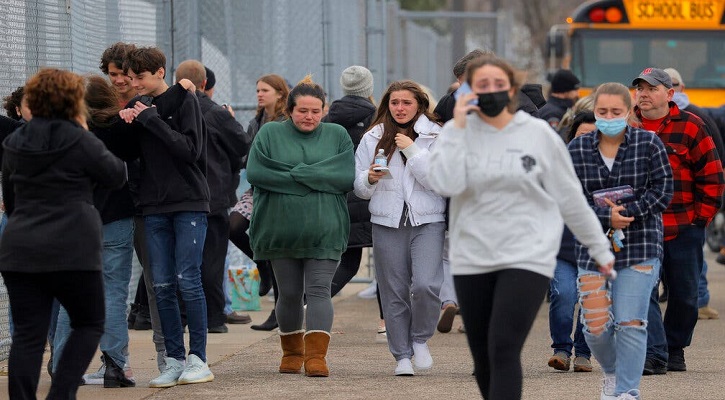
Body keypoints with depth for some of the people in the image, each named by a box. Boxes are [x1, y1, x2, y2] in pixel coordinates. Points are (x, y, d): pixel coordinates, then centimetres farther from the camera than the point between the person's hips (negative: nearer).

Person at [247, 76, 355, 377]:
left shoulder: (337, 136, 7)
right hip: (281, 227, 1)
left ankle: (316, 355, -16)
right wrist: (317, 178, -11)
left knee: (318, 290, -10)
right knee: (289, 293, 8)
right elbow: (254, 173, -8)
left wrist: (296, 174, -11)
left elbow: (348, 177, -6)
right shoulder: (270, 134, 6)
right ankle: (292, 352, 24)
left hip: (324, 231, -1)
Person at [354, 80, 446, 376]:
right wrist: (370, 179, -11)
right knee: (394, 293, 3)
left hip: (428, 221, -2)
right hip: (387, 223, 2)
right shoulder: (373, 139, 9)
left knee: (426, 285, -18)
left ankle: (420, 339, 7)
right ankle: (402, 355, 14)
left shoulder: (435, 137, 1)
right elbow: (358, 187, 11)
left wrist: (412, 151, -13)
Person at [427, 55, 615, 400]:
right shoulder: (458, 132, 1)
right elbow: (445, 184, -17)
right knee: (483, 357, 10)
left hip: (527, 256, -3)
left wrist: (600, 248, 11)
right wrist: (458, 128, -16)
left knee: (503, 350, -16)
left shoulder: (538, 134, -1)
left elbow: (570, 197, 6)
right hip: (472, 259, 3)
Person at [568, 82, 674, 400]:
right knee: (595, 326, -1)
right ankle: (612, 372, 30)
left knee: (630, 324, -8)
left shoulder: (648, 144, -1)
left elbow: (662, 189, -3)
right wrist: (606, 217, -15)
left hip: (640, 245, -2)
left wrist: (628, 213, -13)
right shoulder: (577, 150, 3)